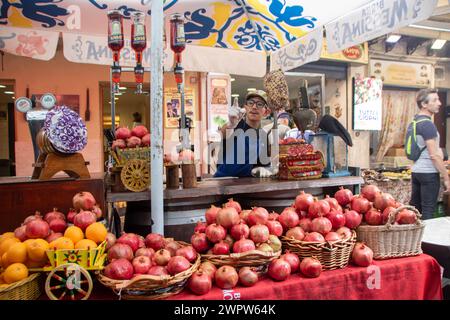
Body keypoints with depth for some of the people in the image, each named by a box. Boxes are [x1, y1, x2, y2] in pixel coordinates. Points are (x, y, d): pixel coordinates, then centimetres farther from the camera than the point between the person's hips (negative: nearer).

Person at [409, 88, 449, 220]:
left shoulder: (415, 122, 11)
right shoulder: (427, 124, -16)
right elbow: (434, 156, -18)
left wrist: (437, 151, 8)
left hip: (416, 171, 9)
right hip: (429, 173, -9)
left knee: (414, 207, 14)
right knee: (428, 211, -2)